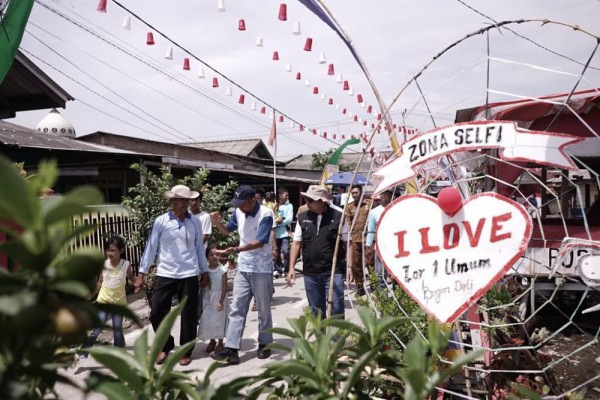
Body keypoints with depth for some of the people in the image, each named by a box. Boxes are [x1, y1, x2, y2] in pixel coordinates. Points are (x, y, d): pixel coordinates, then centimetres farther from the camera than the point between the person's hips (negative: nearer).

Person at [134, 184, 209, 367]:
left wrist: (205, 271, 9)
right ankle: (165, 346, 27)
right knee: (156, 313, 2)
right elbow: (151, 248, -1)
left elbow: (199, 248, 9)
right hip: (165, 275, -1)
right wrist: (141, 273, -3)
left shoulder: (194, 222, 3)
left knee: (189, 315, 7)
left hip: (189, 275, 1)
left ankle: (186, 351, 25)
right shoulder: (160, 222, -4)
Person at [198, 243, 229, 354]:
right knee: (208, 320, 8)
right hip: (208, 299, 3)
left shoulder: (222, 270, -11)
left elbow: (224, 287, -12)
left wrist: (221, 301, -16)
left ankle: (220, 343, 19)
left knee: (219, 320, 4)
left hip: (219, 298, -3)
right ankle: (212, 341, 27)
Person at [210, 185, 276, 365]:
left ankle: (264, 344, 25)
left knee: (264, 309, 9)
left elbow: (260, 242, -25)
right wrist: (217, 223, -6)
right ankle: (231, 349, 4)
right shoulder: (239, 212, 0)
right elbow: (228, 230, 17)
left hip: (262, 269, -5)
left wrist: (235, 250, -35)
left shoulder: (266, 214, -18)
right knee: (237, 308, 2)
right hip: (243, 268, 5)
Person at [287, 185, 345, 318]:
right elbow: (297, 243, 7)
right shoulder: (303, 218, 4)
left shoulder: (338, 217, -6)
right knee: (316, 311, 14)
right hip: (310, 273, 4)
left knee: (336, 310, -1)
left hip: (333, 272, -4)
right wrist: (291, 267, 1)